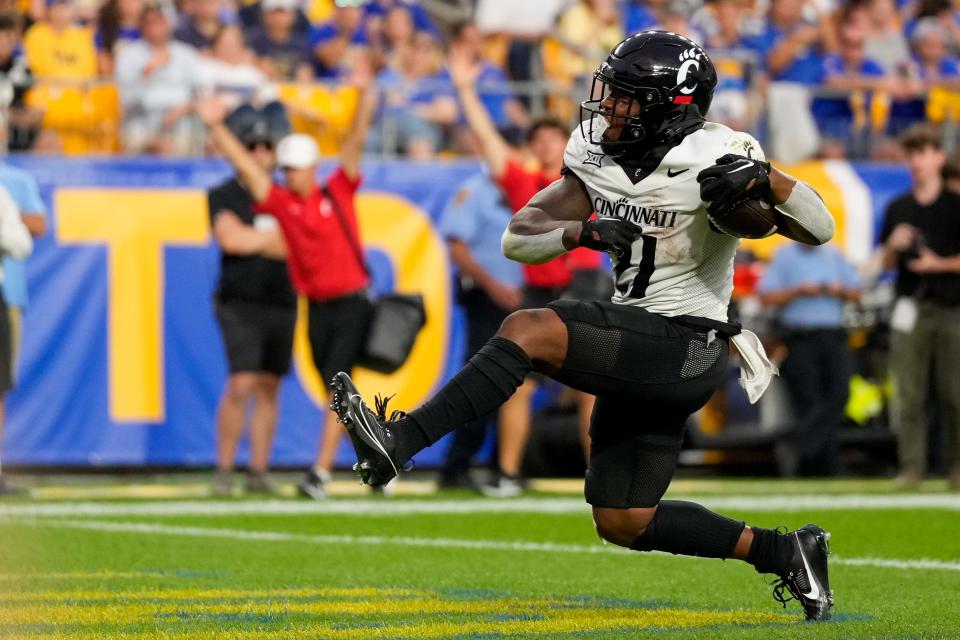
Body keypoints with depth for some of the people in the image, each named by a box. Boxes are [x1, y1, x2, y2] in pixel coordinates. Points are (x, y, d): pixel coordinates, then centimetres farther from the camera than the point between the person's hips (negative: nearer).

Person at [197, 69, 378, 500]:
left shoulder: (338, 192, 0)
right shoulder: (281, 202, 6)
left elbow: (355, 142, -6)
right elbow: (245, 166, 2)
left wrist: (365, 98, -17)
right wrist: (216, 128, -3)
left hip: (351, 302, -4)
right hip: (317, 307, 4)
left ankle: (321, 471, -18)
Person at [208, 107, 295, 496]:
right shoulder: (224, 195, 1)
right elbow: (230, 238, -15)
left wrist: (254, 239, -7)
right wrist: (271, 238, -3)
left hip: (281, 303, 5)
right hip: (240, 302, -5)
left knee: (268, 388, 4)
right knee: (241, 384, -14)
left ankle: (259, 471, 8)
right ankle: (223, 470, -8)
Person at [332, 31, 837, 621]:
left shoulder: (712, 160, -13)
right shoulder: (597, 155, 6)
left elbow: (820, 230, -15)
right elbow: (517, 239, 0)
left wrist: (767, 180, -33)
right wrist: (582, 231, -19)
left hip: (688, 347, -9)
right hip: (636, 350, 9)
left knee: (528, 330, -27)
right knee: (623, 525, 13)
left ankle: (397, 444, -34)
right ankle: (782, 553, 24)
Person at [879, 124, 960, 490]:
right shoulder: (898, 209, 13)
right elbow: (886, 263, 16)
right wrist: (893, 246, -3)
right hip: (909, 307, 3)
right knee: (908, 394, -2)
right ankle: (911, 466, -1)